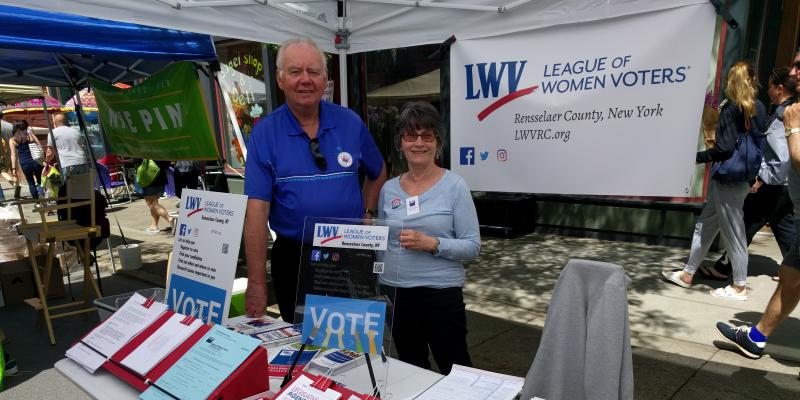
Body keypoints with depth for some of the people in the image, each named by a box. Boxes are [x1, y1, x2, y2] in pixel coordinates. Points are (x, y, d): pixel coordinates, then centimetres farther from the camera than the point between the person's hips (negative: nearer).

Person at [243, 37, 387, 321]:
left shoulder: (350, 123, -1)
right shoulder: (264, 133, -7)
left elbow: (378, 174, 15)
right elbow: (257, 210, -13)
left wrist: (367, 215, 1)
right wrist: (256, 283, -15)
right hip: (292, 256, -1)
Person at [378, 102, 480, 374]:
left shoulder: (454, 185, -8)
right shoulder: (388, 189, 4)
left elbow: (472, 246, -9)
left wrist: (432, 244, -23)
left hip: (441, 291, -4)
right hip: (395, 291, 4)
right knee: (410, 370, 20)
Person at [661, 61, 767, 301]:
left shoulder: (731, 109, -14)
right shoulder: (759, 109, 9)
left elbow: (724, 148, -20)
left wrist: (697, 157, -8)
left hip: (729, 179, -8)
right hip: (745, 177, 8)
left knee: (733, 232, 2)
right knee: (705, 226, 14)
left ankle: (739, 287, 14)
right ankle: (688, 274, 22)